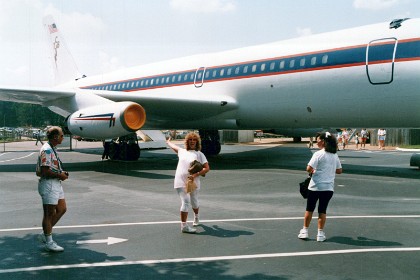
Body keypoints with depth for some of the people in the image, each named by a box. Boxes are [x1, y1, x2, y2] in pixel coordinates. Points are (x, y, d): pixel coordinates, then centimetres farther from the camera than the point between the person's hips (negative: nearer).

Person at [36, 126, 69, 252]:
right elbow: (45, 171, -24)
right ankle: (49, 242, 11)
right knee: (49, 213, 0)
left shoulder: (52, 149, 15)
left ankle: (45, 234, 23)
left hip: (56, 183, 11)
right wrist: (59, 175, -13)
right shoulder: (47, 150, -18)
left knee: (62, 209, 14)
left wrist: (61, 173, 10)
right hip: (48, 184, -11)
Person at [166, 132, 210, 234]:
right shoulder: (182, 151, 12)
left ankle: (196, 218, 46)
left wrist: (196, 174, -17)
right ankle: (184, 226, -10)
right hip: (181, 182, 0)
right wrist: (168, 141, 51)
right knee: (185, 202, -12)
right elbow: (173, 146, 34)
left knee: (194, 202, 16)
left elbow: (207, 168, -5)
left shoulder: (199, 154, 3)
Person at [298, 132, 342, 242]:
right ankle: (320, 233, 12)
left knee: (309, 209, 11)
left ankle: (304, 231, 18)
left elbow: (309, 168, -19)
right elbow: (339, 170, 14)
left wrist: (312, 171, 1)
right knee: (322, 211, 11)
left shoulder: (318, 154, -13)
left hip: (315, 186, -4)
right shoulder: (335, 155, 5)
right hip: (329, 187, 4)